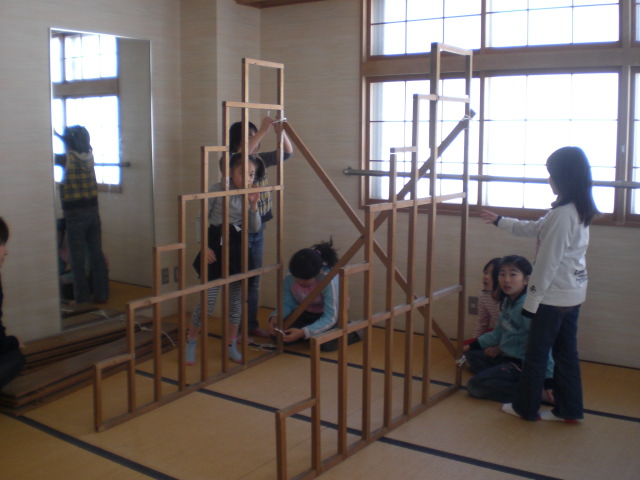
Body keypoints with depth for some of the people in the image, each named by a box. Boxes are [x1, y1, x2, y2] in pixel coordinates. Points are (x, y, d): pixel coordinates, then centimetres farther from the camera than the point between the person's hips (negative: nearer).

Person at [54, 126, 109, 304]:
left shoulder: (67, 158, -12)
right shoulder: (89, 156, 3)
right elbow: (79, 147, 24)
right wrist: (61, 135, 31)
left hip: (75, 215, -5)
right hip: (93, 212, 5)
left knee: (77, 258, 3)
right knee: (96, 255, 8)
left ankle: (82, 297, 7)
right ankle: (101, 294, 13)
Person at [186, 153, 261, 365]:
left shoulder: (249, 194, 4)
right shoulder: (217, 189, -9)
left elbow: (255, 228, 4)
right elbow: (200, 218, -4)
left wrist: (253, 206, -10)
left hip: (238, 247, 5)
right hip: (216, 246, -5)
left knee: (236, 300, 10)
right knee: (208, 301, -6)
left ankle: (232, 346, 24)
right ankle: (191, 343, 15)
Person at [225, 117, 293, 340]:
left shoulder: (259, 160, 7)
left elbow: (287, 153, 8)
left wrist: (280, 130, -10)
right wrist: (263, 130, -33)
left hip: (258, 229, 7)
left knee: (254, 280, 15)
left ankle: (252, 324, 27)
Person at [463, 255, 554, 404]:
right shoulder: (508, 302, 4)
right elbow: (498, 333, 15)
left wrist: (548, 380, -26)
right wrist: (472, 346, 16)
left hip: (522, 364, -10)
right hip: (507, 357, 10)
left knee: (474, 386, -16)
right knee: (471, 355, 18)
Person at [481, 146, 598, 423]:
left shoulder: (562, 214, -23)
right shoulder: (580, 211, 7)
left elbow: (548, 262, -22)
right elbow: (535, 229, 18)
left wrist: (532, 299, -15)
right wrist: (499, 221, 25)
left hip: (555, 295, -9)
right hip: (573, 294, 9)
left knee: (536, 353, 7)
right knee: (566, 352, 17)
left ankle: (526, 407, 22)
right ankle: (569, 410, 26)